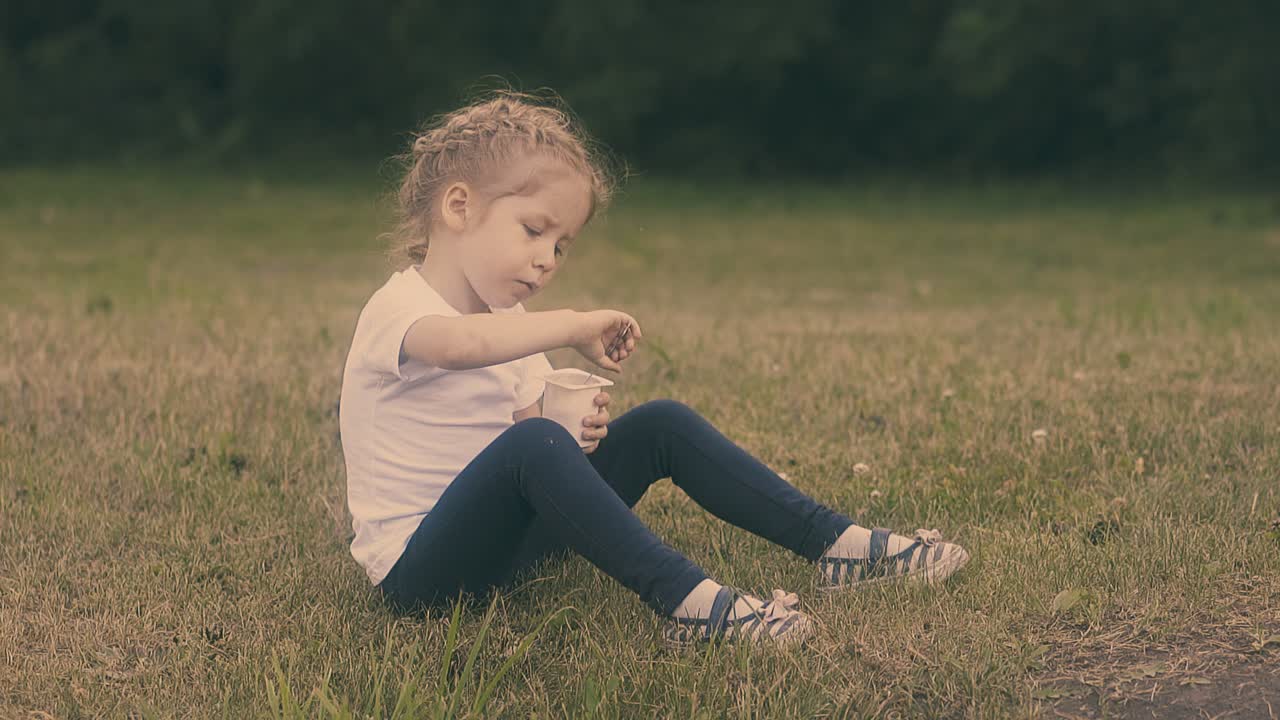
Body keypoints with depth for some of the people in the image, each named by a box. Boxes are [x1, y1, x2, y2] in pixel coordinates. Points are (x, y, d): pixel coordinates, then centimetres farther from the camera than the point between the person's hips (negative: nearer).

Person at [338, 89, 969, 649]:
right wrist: (577, 327, -33)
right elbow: (458, 345, -44)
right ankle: (684, 600, -37)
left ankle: (834, 543, 1)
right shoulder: (398, 309, -19)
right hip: (419, 569, -9)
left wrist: (576, 436, -9)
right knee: (532, 443, -37)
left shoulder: (506, 318, 12)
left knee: (662, 425, 1)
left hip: (501, 534, 9)